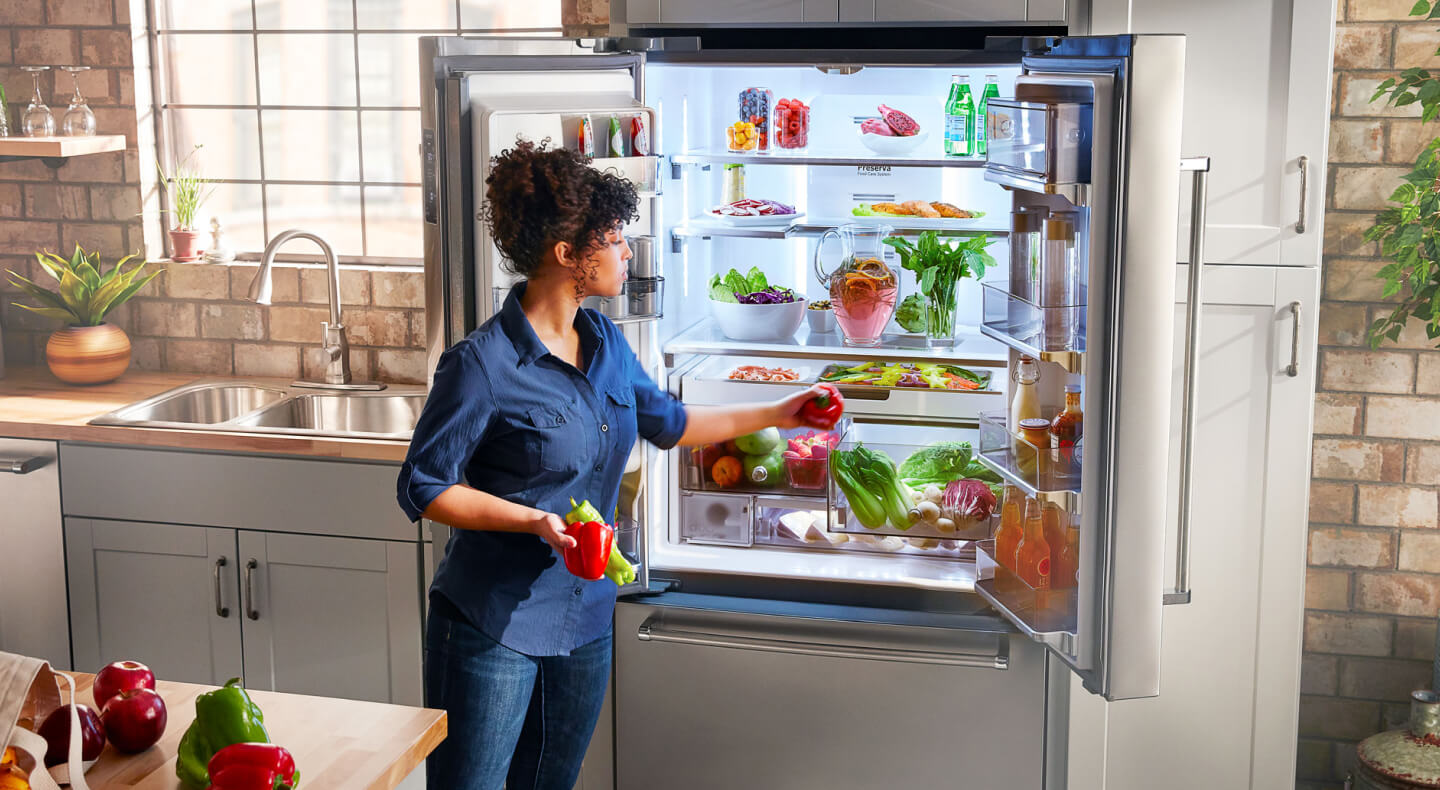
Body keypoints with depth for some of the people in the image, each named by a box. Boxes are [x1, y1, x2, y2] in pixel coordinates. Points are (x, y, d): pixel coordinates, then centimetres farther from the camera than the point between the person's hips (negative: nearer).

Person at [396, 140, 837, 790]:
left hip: (585, 620, 7)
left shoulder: (606, 344, 4)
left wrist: (774, 414, 26)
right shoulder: (482, 364, -19)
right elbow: (423, 487, -14)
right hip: (492, 628, -7)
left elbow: (665, 421, 22)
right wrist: (535, 521, -24)